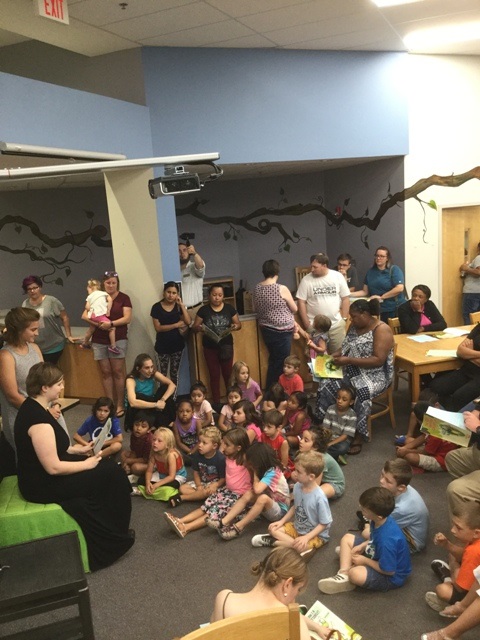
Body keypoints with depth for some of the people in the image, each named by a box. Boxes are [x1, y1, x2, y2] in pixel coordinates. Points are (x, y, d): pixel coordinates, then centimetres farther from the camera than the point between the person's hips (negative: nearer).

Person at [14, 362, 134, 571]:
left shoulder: (33, 407, 3)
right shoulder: (37, 418, -29)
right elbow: (53, 468, -27)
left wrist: (79, 450, 7)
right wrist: (86, 464, -13)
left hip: (41, 474, 10)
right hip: (43, 484, -10)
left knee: (109, 467, 9)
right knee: (113, 475, -5)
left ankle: (110, 531, 19)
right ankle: (115, 537, 14)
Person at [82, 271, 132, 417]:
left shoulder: (123, 298, 1)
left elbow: (127, 318, -7)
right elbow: (84, 315, 3)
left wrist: (111, 323, -21)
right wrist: (98, 323, -14)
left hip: (118, 339, -3)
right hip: (99, 341, 3)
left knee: (118, 372, -1)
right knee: (105, 372, 6)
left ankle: (120, 405, 6)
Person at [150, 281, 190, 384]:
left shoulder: (179, 306, 1)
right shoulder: (157, 307, -8)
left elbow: (188, 322, -12)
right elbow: (158, 328, -14)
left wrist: (182, 305, -15)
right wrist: (176, 325, -16)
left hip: (177, 344, 3)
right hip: (162, 346, -2)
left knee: (174, 373, 12)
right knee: (162, 374, 2)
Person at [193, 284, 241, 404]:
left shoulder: (229, 308, -3)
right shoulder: (203, 310, -6)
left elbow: (239, 324, 3)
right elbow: (195, 327, -1)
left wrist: (235, 326, -20)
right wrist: (200, 328, -24)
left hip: (226, 346, 1)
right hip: (210, 348, 0)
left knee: (228, 374, 9)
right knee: (214, 376, 9)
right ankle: (216, 403, 19)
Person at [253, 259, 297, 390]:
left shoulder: (257, 288, 1)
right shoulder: (282, 289, -16)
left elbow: (255, 308, 14)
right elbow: (295, 309, -4)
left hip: (265, 329, 7)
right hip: (282, 331, -7)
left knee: (273, 362, 18)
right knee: (281, 364, 3)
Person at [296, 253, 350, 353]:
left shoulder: (338, 276, -1)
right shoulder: (306, 280, -5)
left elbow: (345, 299, 4)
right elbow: (301, 302, -3)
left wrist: (344, 319, 1)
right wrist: (306, 323, -7)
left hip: (337, 324, 1)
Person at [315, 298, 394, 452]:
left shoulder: (381, 330, -15)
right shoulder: (354, 327, 8)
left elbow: (378, 360, -23)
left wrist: (348, 360, -25)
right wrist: (337, 354, -4)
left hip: (375, 374, -7)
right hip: (351, 371, 7)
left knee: (359, 393, -35)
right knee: (325, 386, -15)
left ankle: (357, 437, -22)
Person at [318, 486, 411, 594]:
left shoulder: (387, 541, -38)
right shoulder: (381, 520, -14)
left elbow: (389, 570, -27)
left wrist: (364, 560, -16)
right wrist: (363, 546, -6)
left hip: (392, 576, -9)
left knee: (356, 574, -36)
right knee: (347, 539, 8)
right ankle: (343, 576, -6)